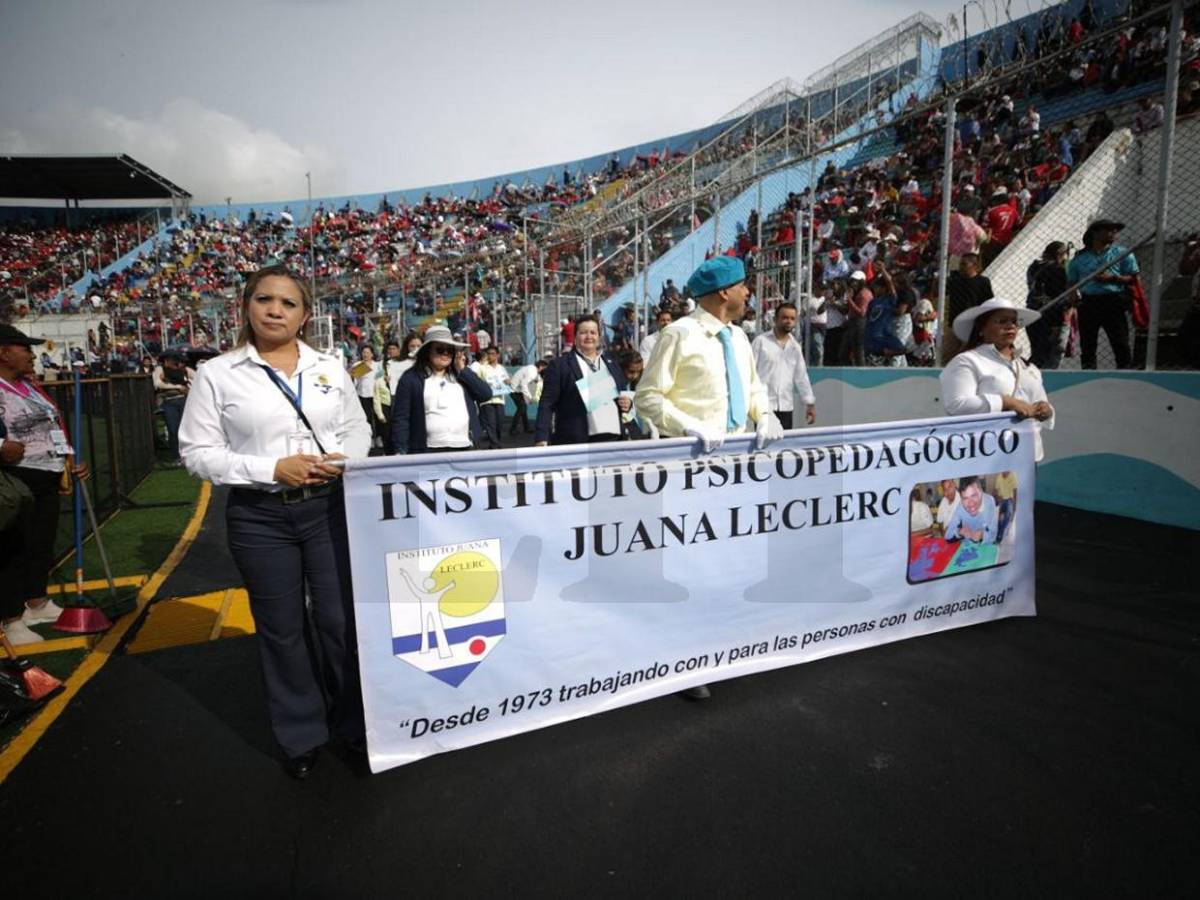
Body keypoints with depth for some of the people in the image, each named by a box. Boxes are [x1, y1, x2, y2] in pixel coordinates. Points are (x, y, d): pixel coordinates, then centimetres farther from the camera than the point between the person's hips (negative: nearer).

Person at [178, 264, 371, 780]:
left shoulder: (330, 368, 5)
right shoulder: (217, 374, -3)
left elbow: (359, 428, 12)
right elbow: (197, 452, -5)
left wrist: (344, 459, -10)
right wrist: (271, 469, -17)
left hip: (330, 507, 2)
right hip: (260, 517, -1)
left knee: (340, 619, 8)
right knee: (282, 628, 11)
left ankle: (352, 721, 30)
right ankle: (301, 736, 31)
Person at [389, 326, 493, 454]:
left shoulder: (462, 375, 14)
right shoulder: (411, 378, 2)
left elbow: (486, 394, 3)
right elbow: (400, 418, -1)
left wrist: (463, 370, -2)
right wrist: (401, 451, -9)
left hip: (465, 448, 4)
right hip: (429, 451, -3)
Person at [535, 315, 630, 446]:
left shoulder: (611, 363, 19)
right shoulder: (559, 366, 2)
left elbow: (623, 394, 27)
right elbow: (547, 404, -4)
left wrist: (627, 403, 3)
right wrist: (541, 439, -14)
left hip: (612, 437, 5)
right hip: (575, 441, -5)